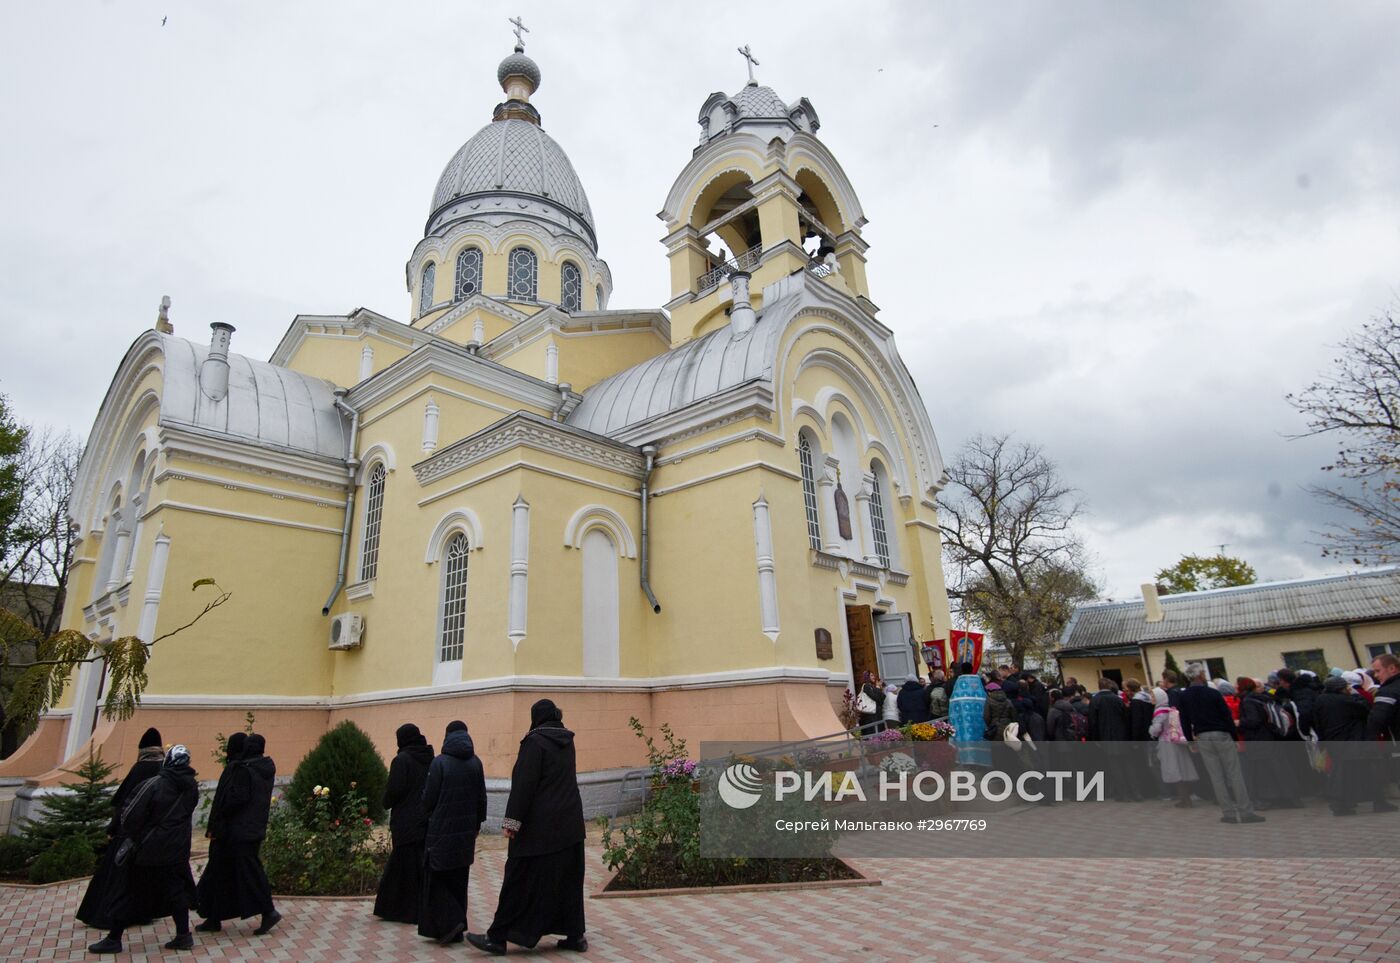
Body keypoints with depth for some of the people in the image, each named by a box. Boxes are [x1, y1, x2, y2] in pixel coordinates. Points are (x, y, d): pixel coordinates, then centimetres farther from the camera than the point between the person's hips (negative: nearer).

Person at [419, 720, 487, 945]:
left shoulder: (440, 762, -12)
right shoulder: (475, 762, 0)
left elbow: (429, 797, -8)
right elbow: (482, 797, 4)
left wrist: (428, 816, 13)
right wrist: (477, 823, 17)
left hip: (442, 830, -4)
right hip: (466, 830, 5)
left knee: (435, 877, 9)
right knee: (459, 879, 14)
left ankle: (449, 922, -5)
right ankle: (457, 931, 18)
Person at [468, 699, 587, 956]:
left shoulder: (534, 742, -11)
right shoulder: (567, 742, 9)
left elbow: (524, 783, -18)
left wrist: (512, 820, -18)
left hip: (539, 825, -7)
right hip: (569, 824, 7)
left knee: (521, 879, 2)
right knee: (568, 879, 11)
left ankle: (498, 937, 10)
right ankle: (575, 935, 13)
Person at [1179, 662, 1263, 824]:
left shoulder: (1184, 697, 3)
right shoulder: (1212, 693, -9)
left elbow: (1184, 722, 6)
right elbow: (1227, 717, -7)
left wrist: (1191, 742, 14)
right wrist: (1236, 738, 1)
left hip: (1202, 738, 3)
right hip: (1222, 735, -3)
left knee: (1216, 776, 7)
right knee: (1234, 774, 2)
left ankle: (1228, 813, 9)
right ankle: (1246, 812, 3)